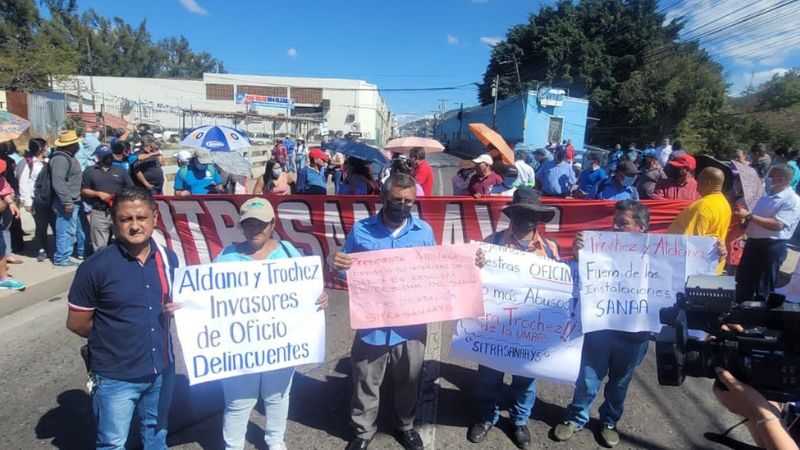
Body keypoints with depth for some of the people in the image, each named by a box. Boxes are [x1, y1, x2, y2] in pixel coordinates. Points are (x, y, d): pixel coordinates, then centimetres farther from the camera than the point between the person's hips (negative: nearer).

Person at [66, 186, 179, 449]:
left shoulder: (168, 258, -5)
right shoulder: (96, 266, -18)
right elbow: (76, 323, -9)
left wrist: (175, 309, -10)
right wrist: (112, 337, 0)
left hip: (161, 369, 4)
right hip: (115, 376, -4)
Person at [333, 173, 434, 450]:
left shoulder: (424, 231, 0)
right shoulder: (361, 230, -4)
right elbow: (347, 271, 2)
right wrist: (338, 266, -21)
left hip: (411, 325, 1)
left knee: (408, 382, 21)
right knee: (365, 383, 16)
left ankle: (406, 426, 48)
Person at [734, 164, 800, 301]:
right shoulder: (767, 195, 12)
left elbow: (777, 225, -25)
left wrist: (749, 216, -25)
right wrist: (743, 216, 5)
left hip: (772, 247, -8)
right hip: (753, 243, 8)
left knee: (763, 287, 5)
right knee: (743, 282, 17)